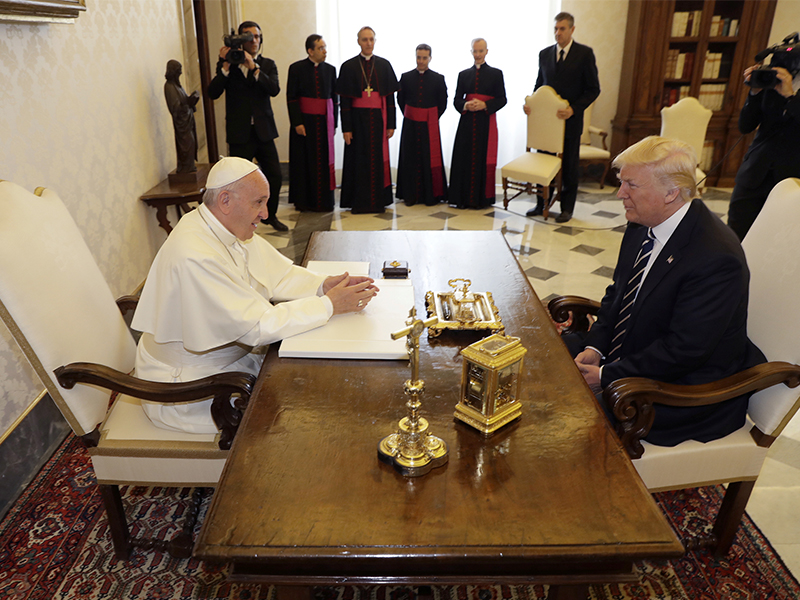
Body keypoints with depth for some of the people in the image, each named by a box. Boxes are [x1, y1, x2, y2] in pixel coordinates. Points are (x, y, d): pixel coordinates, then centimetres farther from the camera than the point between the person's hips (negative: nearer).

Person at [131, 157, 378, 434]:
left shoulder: (232, 229, -2)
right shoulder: (195, 258, -31)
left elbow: (278, 274, 5)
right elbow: (257, 326, -30)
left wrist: (323, 285, -13)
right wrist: (329, 305, -26)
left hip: (233, 352, 9)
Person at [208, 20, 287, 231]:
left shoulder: (267, 64, 8)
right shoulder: (227, 65, 2)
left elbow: (274, 89, -11)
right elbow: (213, 93, -9)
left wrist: (253, 67, -19)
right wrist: (225, 66, -17)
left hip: (264, 130, 2)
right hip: (239, 132, -2)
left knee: (274, 175, 4)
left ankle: (270, 215, 24)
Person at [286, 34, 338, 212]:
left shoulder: (330, 70, 7)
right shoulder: (296, 69, -2)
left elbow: (334, 98, 8)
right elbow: (291, 97, -5)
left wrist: (334, 123, 4)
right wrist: (297, 123, -12)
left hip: (324, 121, 3)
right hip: (304, 120, -3)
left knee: (323, 161, 4)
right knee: (304, 160, 3)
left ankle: (323, 201, 12)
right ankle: (303, 201, 12)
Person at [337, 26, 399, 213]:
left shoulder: (384, 65, 6)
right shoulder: (348, 66, 1)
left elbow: (390, 97, 5)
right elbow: (344, 100, -2)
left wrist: (391, 124, -1)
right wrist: (346, 128, -8)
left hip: (378, 118, 2)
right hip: (357, 118, -1)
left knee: (378, 158, 4)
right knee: (358, 159, 1)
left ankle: (378, 201, 13)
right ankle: (359, 201, 8)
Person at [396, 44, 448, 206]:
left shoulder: (438, 79, 1)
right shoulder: (406, 77, 4)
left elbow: (443, 102, 8)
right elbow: (400, 99, 12)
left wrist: (433, 118, 4)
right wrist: (408, 115, 7)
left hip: (430, 125, -1)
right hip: (410, 125, 1)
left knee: (430, 159, 0)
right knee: (410, 158, 3)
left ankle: (431, 195, 8)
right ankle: (411, 195, 11)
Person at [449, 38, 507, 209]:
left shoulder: (496, 74, 6)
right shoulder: (464, 74, 13)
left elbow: (502, 99, 1)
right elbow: (456, 100, 10)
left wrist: (484, 105, -15)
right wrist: (466, 106, -12)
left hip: (486, 123, -2)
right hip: (467, 123, 2)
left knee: (484, 159, -3)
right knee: (464, 159, -1)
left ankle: (482, 198, 4)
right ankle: (464, 198, 4)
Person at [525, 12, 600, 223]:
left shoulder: (585, 53, -4)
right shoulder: (545, 54, 7)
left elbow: (593, 89, -6)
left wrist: (573, 109, -18)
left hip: (570, 120, -3)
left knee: (569, 166, 7)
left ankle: (567, 208, 17)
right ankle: (542, 204, 18)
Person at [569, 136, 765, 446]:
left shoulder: (717, 258, -28)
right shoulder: (643, 225, -2)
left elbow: (682, 351, -27)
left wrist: (606, 376, -22)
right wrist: (595, 347, -6)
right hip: (629, 351, 9)